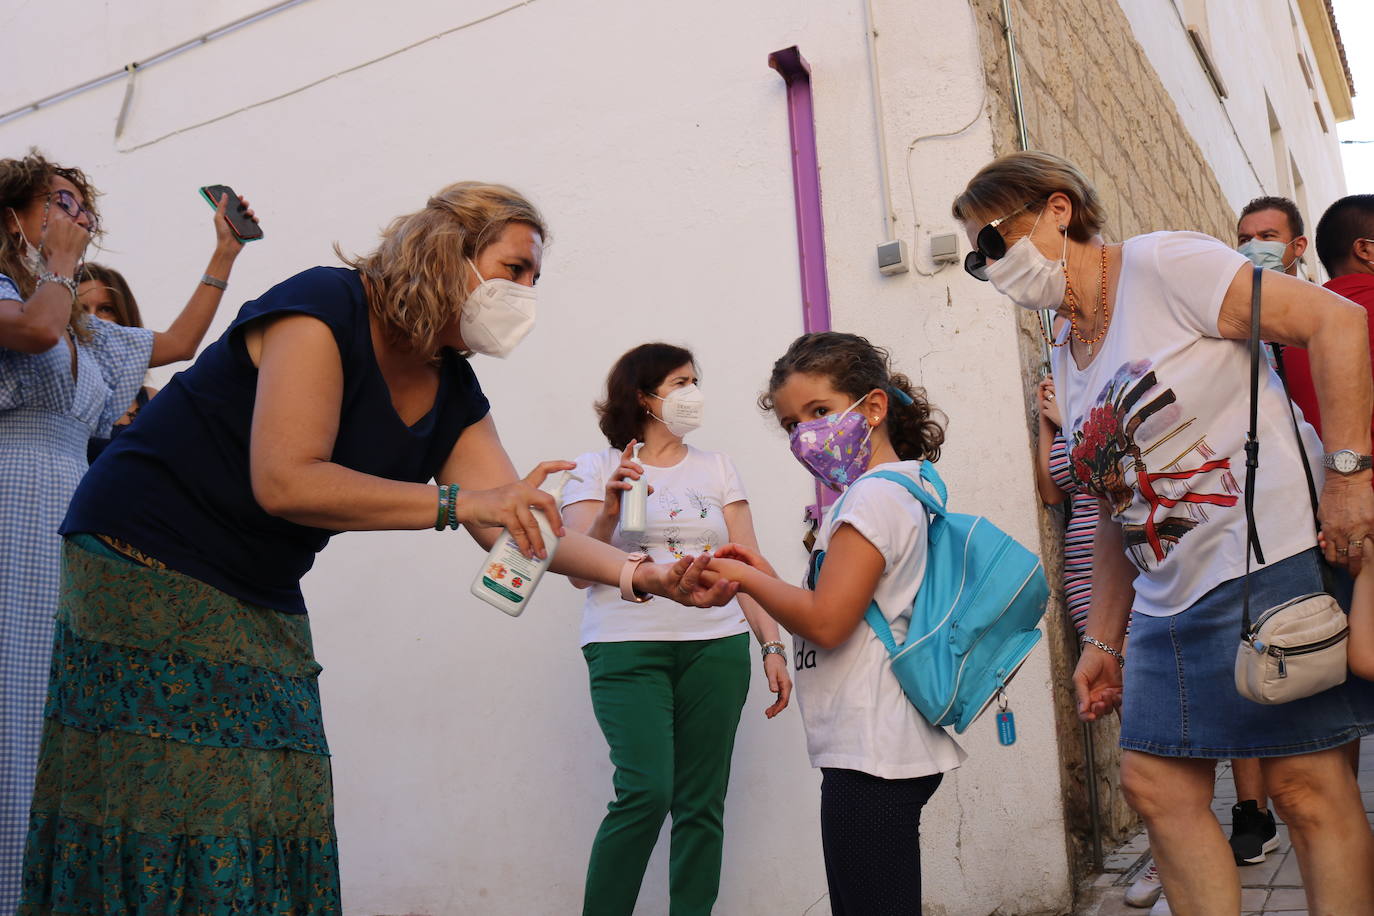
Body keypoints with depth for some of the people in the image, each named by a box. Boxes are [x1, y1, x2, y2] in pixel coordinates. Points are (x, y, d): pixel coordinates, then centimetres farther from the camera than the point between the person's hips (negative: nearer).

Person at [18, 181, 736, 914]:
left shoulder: (453, 395, 4)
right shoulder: (322, 307, -18)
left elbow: (516, 524, -3)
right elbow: (283, 482, -28)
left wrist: (642, 573, -17)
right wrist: (458, 501, -29)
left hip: (264, 599, 7)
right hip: (146, 559, -7)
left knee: (278, 816, 1)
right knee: (172, 808, -11)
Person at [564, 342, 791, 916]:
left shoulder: (717, 468, 16)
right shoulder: (597, 469, 7)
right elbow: (580, 571, 0)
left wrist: (773, 646, 3)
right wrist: (609, 512, -17)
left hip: (717, 648, 3)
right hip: (628, 648, -3)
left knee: (702, 802, 1)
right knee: (647, 791, -16)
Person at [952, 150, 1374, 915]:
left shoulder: (1161, 264, -6)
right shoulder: (1069, 357, 16)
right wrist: (1103, 640, 16)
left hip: (1272, 560, -8)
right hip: (1169, 601, 8)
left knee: (1307, 787, -5)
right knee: (1157, 787, 6)